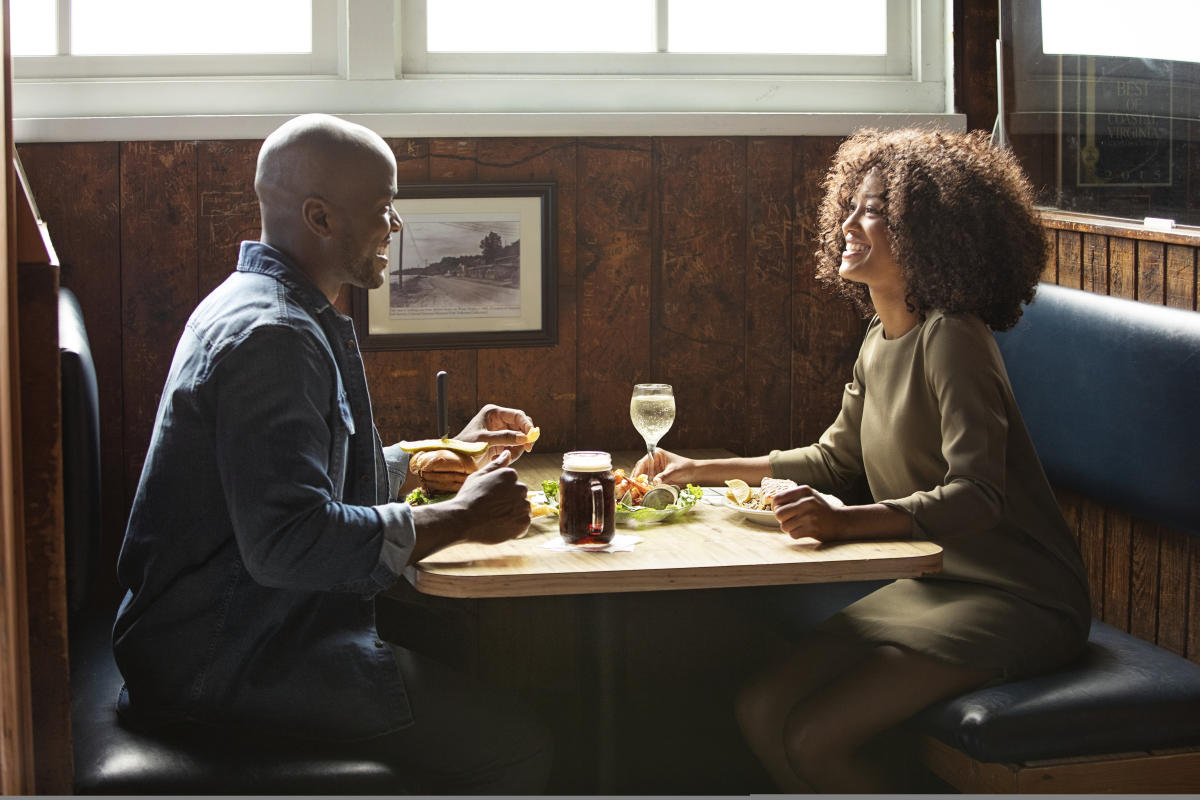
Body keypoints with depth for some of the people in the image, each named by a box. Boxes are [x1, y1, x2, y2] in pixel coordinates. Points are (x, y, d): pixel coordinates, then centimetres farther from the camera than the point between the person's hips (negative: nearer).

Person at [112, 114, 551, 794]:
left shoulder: (265, 306, 16)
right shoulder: (271, 335, -20)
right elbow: (285, 541, -30)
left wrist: (445, 456, 24)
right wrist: (460, 519, -20)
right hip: (229, 658, -11)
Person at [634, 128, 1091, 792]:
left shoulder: (950, 338, -18)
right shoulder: (882, 339, 10)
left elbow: (975, 496, -27)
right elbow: (834, 458, 23)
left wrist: (847, 521, -40)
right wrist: (702, 470, 21)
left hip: (1016, 601, -9)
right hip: (934, 586, 9)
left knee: (814, 735, -20)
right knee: (762, 709, -2)